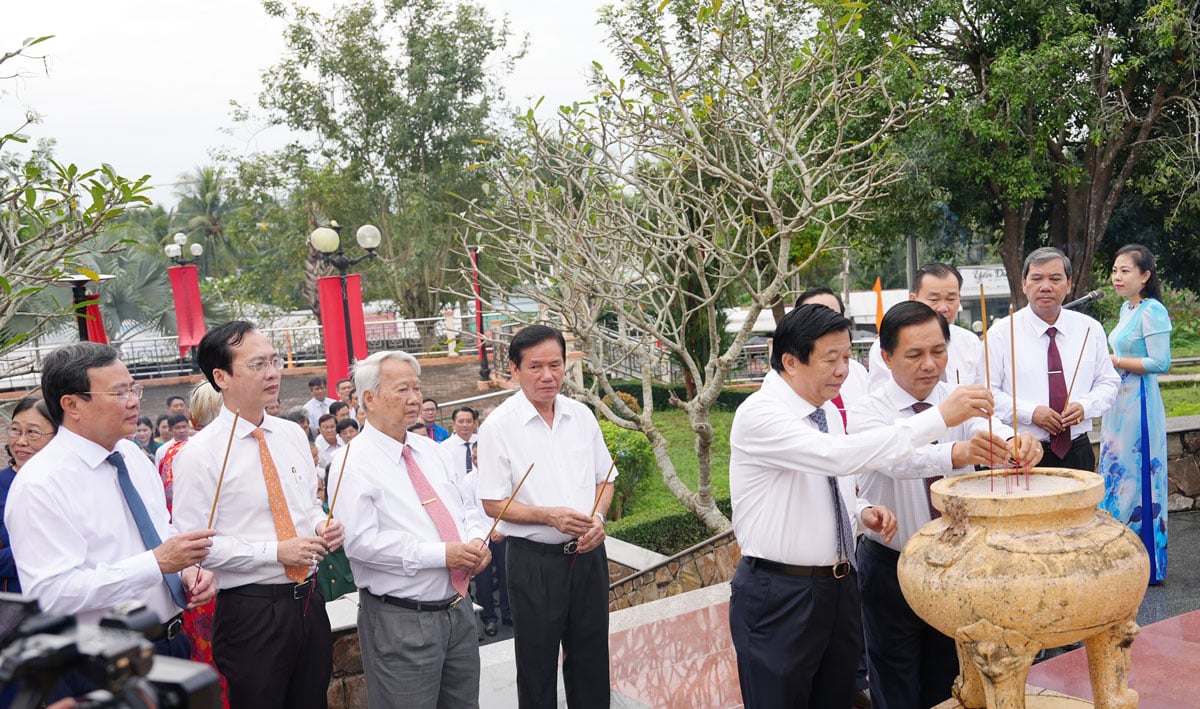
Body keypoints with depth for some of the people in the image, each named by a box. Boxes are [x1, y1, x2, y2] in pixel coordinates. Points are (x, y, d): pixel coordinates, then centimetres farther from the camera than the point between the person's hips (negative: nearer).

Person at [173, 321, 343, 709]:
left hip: (308, 599, 6)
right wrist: (275, 551, -19)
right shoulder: (199, 455, -12)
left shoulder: (293, 435, 7)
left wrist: (323, 528, -3)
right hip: (251, 610, -6)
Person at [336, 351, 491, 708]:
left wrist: (476, 539, -6)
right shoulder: (353, 462, -12)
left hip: (458, 608, 7)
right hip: (400, 621, -7)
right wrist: (440, 554, -22)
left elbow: (466, 510, 17)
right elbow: (361, 541, -21)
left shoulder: (432, 450, 11)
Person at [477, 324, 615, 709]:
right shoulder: (498, 425, -10)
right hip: (534, 559, -4)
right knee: (537, 666, 10)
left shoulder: (581, 415, 3)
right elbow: (493, 503, -9)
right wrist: (549, 515, -21)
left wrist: (598, 517, -7)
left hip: (588, 553, 4)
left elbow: (604, 478, 12)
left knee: (591, 660, 16)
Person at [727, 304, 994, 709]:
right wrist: (939, 417, -35)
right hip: (778, 595, -7)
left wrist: (862, 511, -2)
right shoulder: (759, 415, -20)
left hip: (840, 585, 8)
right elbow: (840, 456, -35)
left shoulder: (828, 412, 7)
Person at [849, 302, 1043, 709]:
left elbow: (989, 430, -27)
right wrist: (958, 452, -57)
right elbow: (899, 458, -37)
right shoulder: (867, 414, -16)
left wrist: (1017, 443, -51)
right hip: (890, 568, -3)